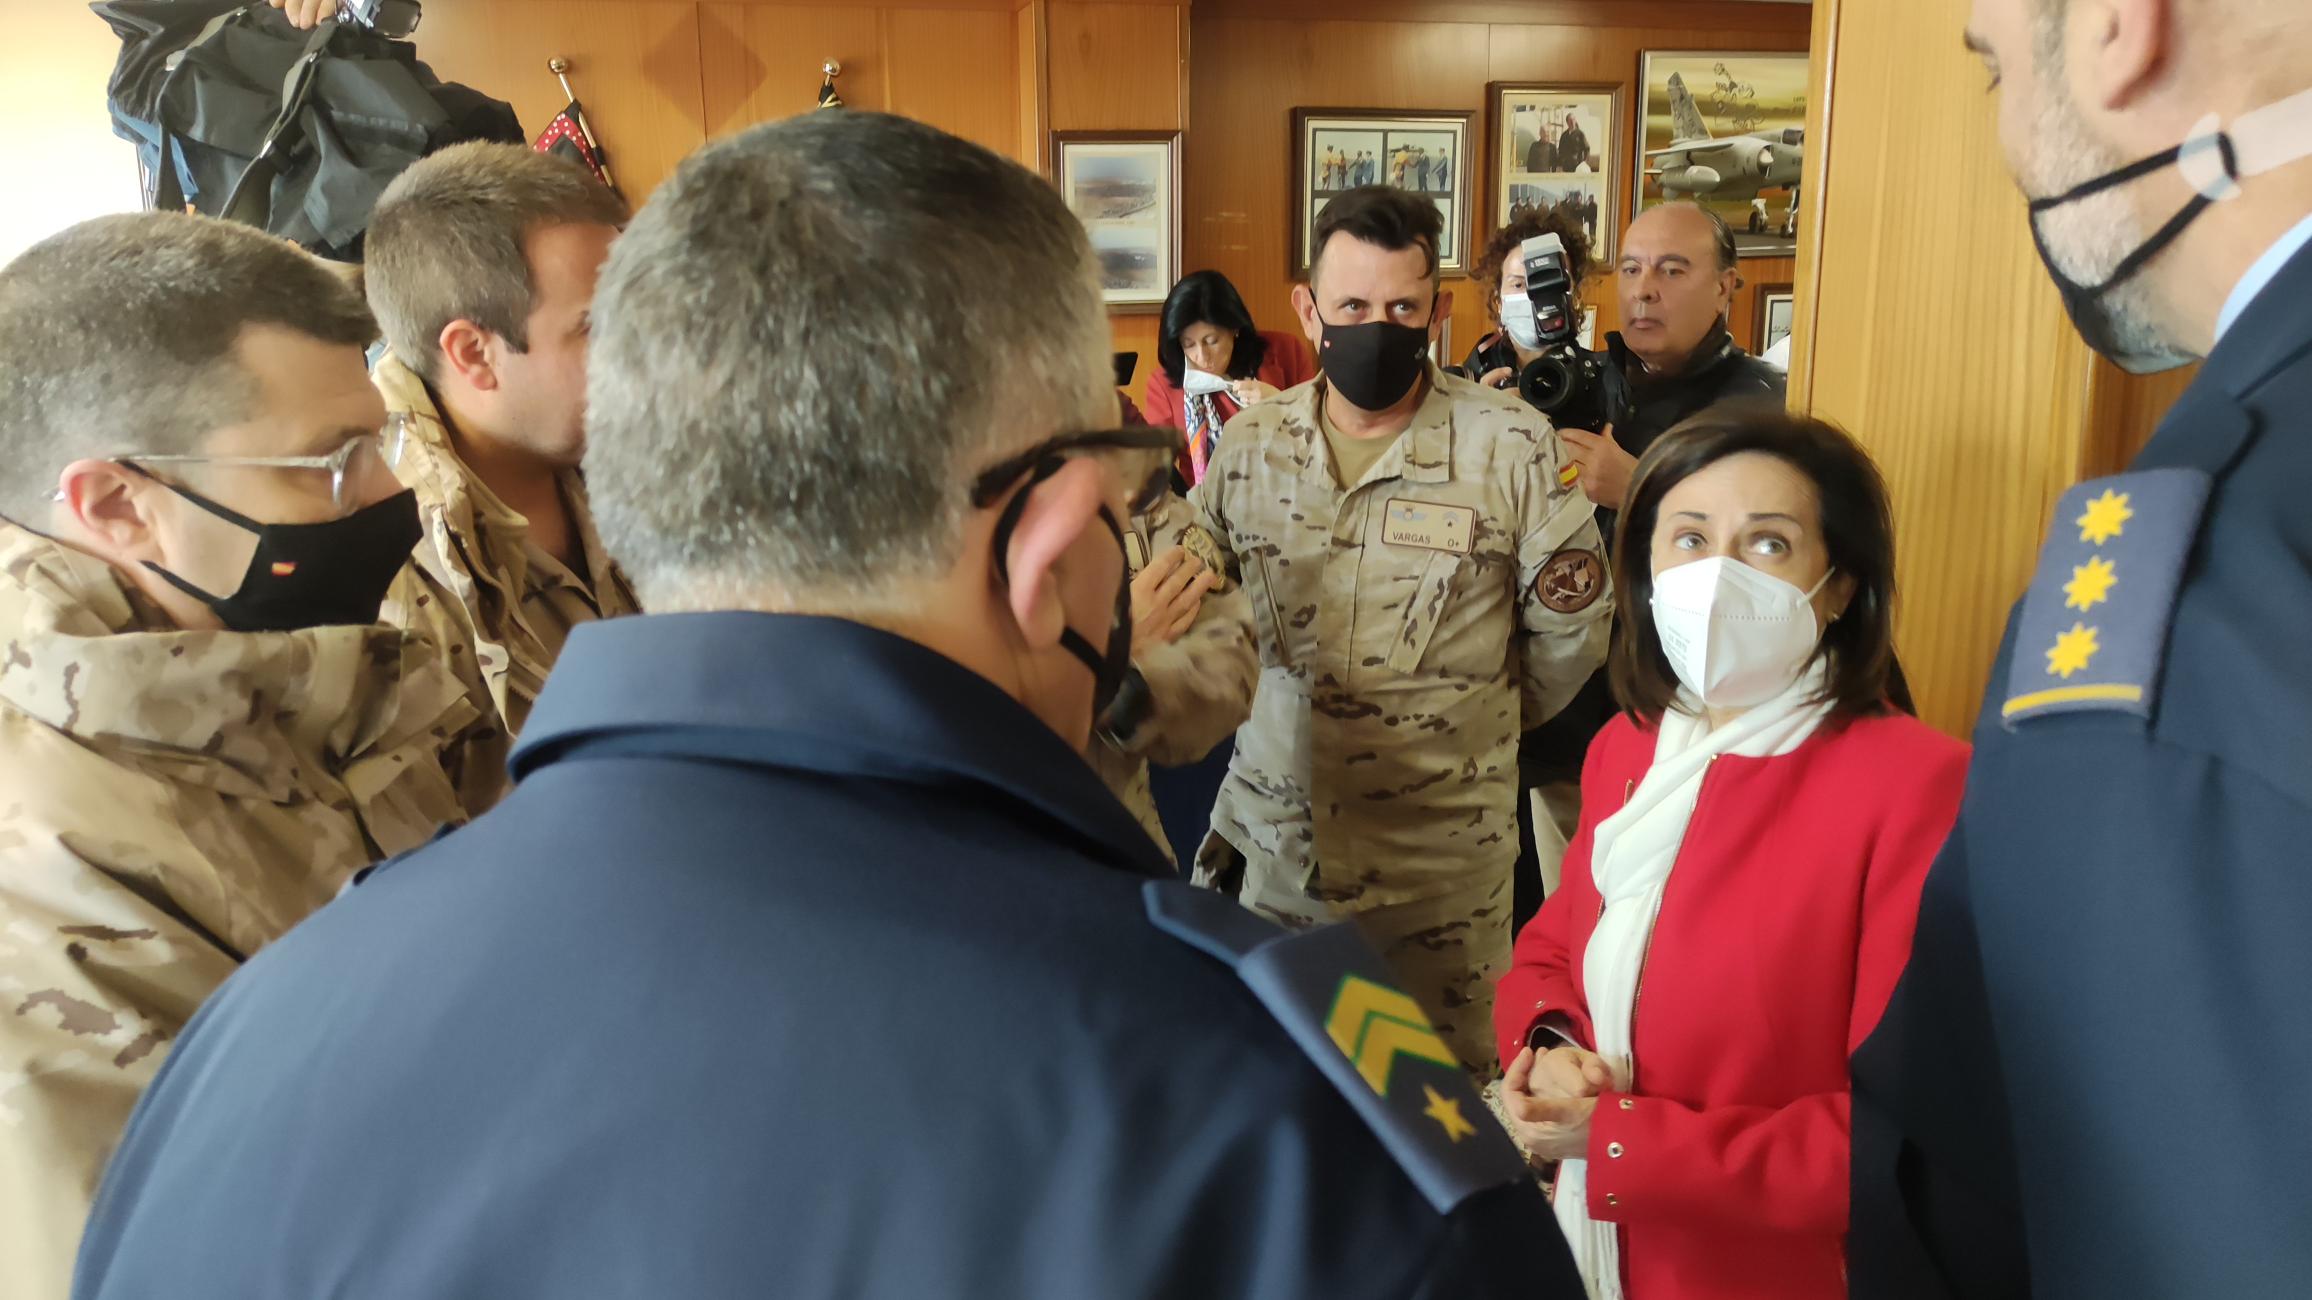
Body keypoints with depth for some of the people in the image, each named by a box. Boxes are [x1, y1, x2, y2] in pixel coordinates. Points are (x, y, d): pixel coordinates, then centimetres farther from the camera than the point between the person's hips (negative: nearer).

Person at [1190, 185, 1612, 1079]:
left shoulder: (1512, 446, -9)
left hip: (1441, 862, -3)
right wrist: (1268, 702, 10)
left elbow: (1571, 624, 1)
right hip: (1272, 843, 3)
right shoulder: (1249, 445, 1)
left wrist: (1478, 723, 10)